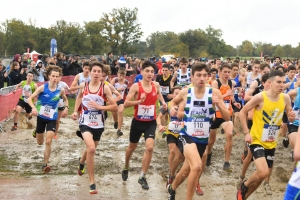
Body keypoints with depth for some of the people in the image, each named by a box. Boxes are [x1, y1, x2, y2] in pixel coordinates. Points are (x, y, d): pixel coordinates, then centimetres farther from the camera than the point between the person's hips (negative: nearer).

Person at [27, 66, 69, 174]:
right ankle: (36, 132, 52)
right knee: (40, 142, 15)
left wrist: (66, 107, -5)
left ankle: (45, 164, 0)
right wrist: (33, 108, -33)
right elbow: (30, 98, -14)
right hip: (41, 117, 0)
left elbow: (65, 99, 15)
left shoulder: (60, 90, -7)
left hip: (52, 118, 0)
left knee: (48, 142, -12)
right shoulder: (42, 87, -14)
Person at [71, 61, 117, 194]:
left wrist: (99, 106, -23)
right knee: (91, 149, -24)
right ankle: (92, 183, -13)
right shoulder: (83, 86, -5)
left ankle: (81, 162, 61)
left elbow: (115, 107, -11)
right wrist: (75, 111, 7)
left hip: (98, 125, 2)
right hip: (85, 123, -1)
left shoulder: (105, 88, -11)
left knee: (91, 149, 22)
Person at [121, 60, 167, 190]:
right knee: (132, 147, 17)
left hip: (151, 122, 2)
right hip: (138, 122, -2)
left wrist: (163, 102, 6)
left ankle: (142, 177, -3)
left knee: (150, 147, -16)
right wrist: (139, 101, -33)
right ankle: (126, 169, 45)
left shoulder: (156, 85, -3)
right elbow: (126, 104, -20)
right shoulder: (136, 86, -15)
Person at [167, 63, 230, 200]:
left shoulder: (214, 93, -10)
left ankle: (172, 188, 52)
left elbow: (227, 118, -10)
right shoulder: (185, 92, -7)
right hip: (187, 136, -2)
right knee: (197, 166, -29)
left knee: (186, 171, 20)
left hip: (203, 139, 2)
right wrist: (172, 108, -5)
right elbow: (174, 101, 15)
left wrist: (218, 104, -26)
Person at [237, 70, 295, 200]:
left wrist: (292, 117, -15)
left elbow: (290, 118, 9)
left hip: (271, 142, 6)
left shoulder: (285, 98, -5)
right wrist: (246, 133, -15)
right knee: (263, 172, -22)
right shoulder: (260, 97, -19)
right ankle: (243, 187, 9)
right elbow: (242, 112, -10)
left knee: (263, 174, 14)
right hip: (257, 140, -6)